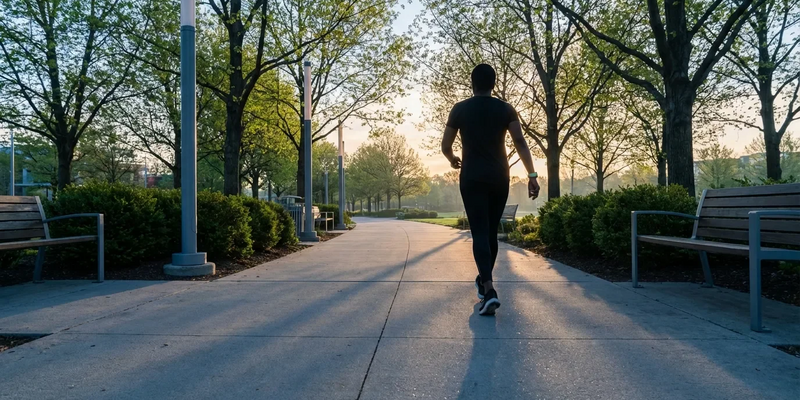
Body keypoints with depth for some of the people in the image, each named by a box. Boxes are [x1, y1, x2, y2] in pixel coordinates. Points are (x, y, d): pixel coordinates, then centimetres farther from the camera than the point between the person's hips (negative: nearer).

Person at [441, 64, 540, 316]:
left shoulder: (460, 109, 2)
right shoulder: (505, 109, 4)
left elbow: (445, 146, 6)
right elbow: (520, 142, -7)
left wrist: (453, 160, 27)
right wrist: (532, 175, -7)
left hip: (472, 177, -2)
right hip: (499, 177, 2)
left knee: (479, 233, -7)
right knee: (491, 232, 15)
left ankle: (489, 290, -23)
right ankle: (484, 282, 30)